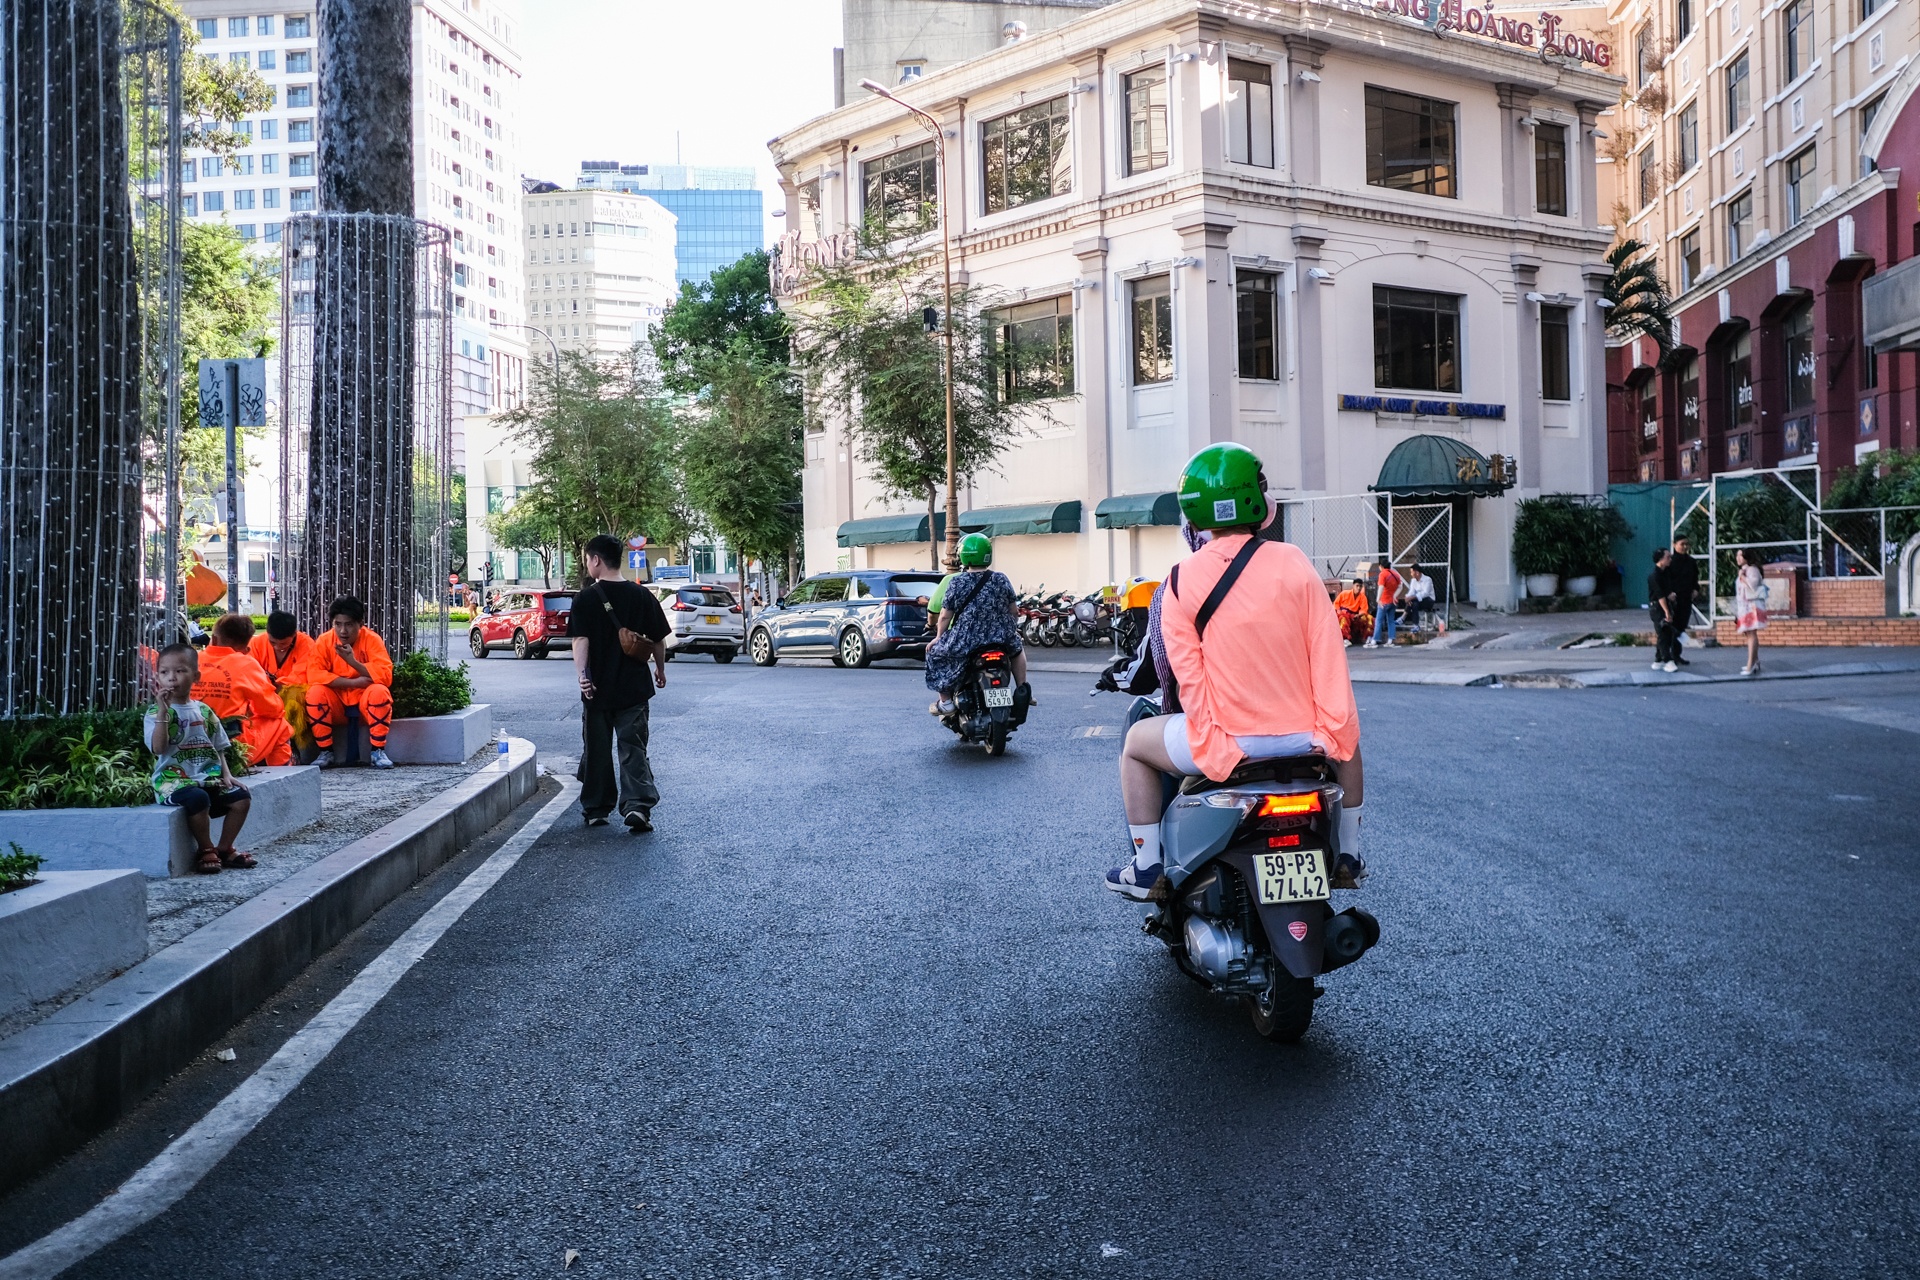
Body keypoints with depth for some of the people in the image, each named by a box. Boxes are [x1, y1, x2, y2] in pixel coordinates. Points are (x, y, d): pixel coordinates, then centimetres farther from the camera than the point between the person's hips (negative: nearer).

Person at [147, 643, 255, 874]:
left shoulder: (203, 710, 12)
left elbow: (218, 747, 16)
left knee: (241, 797, -11)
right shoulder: (156, 713, -3)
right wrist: (163, 711, -23)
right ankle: (206, 850, -11)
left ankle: (224, 848, 7)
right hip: (174, 779, -5)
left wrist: (226, 774, 1)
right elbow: (158, 748, -19)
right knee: (197, 798, -34)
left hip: (208, 776, 6)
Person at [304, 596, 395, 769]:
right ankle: (326, 752, -14)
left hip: (365, 702, -1)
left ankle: (377, 751, -20)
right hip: (336, 705, 2)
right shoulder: (324, 641, -8)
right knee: (315, 692, -26)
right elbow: (314, 675, -19)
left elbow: (385, 675, -22)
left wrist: (353, 662, -34)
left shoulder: (372, 639, -13)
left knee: (379, 691, -31)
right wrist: (354, 682, -26)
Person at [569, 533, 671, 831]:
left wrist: (581, 673, -24)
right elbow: (659, 639, 5)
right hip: (634, 688, 1)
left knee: (597, 751, 12)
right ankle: (638, 805, -13)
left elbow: (580, 640, -18)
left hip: (598, 689, -1)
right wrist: (660, 669, 19)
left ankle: (596, 809, 23)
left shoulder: (586, 599, -7)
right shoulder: (642, 596, 0)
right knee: (634, 749, 4)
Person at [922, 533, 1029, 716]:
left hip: (966, 640, -3)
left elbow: (945, 616, -4)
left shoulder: (956, 582, -6)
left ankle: (945, 702, 16)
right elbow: (1014, 610, 8)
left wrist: (938, 637, 11)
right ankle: (1023, 690, 29)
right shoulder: (1001, 579, 2)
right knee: (1017, 648, 35)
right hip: (1002, 638, 3)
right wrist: (1012, 628, 27)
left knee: (936, 652, 21)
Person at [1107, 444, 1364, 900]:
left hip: (1227, 743, -2)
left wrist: (1213, 740, -1)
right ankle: (1348, 856, 41)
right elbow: (1328, 653, -5)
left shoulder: (1180, 583, -6)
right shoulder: (1292, 562, -4)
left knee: (1136, 744, 25)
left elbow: (1187, 675, -8)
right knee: (1346, 736, 37)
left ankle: (1146, 868, 26)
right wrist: (1335, 732, 1)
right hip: (1301, 734, 2)